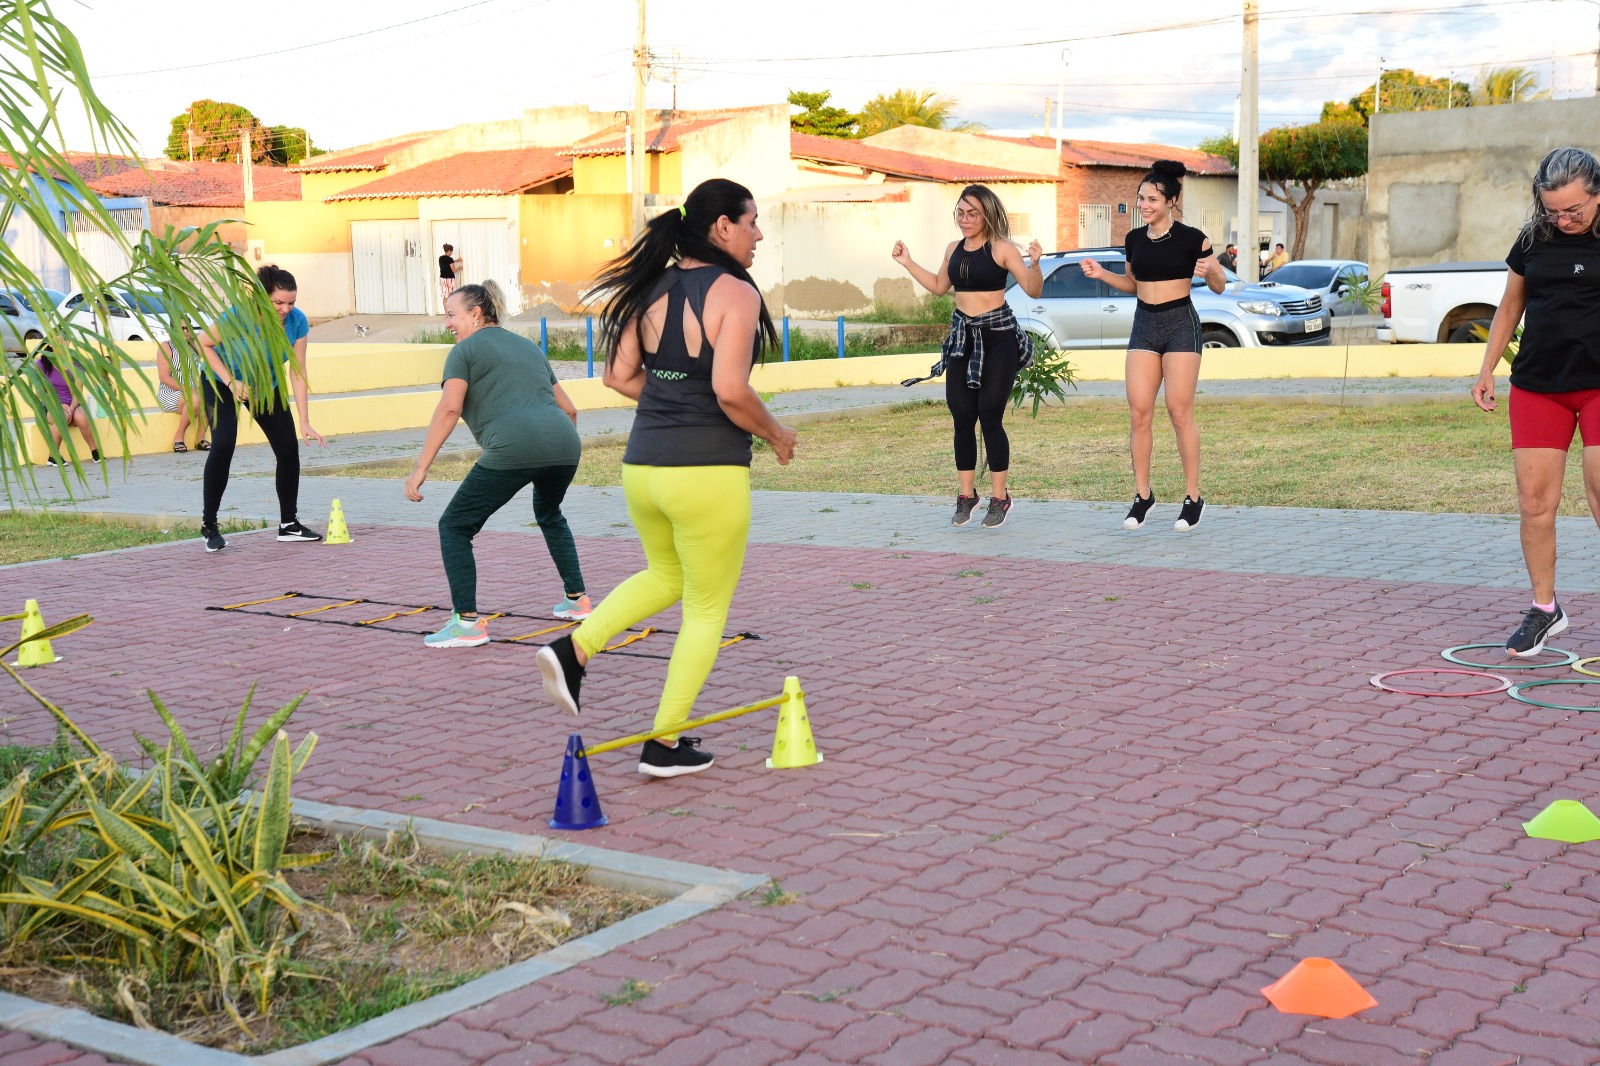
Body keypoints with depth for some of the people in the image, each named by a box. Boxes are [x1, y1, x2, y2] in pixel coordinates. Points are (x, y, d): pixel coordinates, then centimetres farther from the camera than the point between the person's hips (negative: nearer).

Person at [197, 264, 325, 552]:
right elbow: (203, 344, -19)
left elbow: (298, 374, -18)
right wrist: (231, 382, -28)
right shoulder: (239, 315, -33)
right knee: (223, 445, -22)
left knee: (288, 448, -4)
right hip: (222, 383, -4)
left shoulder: (297, 322, -22)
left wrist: (305, 423, -22)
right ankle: (208, 524, -10)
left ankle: (289, 524, 10)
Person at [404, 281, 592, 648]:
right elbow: (568, 409, 29)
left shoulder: (466, 350, 8)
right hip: (563, 446, 7)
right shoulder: (528, 346, 28)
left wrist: (421, 468, -10)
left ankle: (468, 622, -2)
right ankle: (577, 599, 36)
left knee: (455, 526, 6)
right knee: (550, 515, 36)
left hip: (512, 451, -7)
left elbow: (449, 408, -7)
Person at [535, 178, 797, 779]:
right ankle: (665, 745, 17)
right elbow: (731, 391, -22)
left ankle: (573, 650, 14)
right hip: (707, 473, -7)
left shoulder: (653, 288, 7)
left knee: (665, 576, 31)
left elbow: (619, 376, 10)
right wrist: (774, 434, -5)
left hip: (641, 465, 7)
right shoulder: (734, 292, -13)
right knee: (707, 608, 11)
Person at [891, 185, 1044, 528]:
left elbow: (1033, 291, -10)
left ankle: (999, 497, 4)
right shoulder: (954, 249, 10)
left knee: (990, 417, -7)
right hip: (962, 337, 6)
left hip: (997, 336, -5)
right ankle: (966, 494, 16)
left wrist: (1034, 264, -28)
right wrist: (908, 263, 22)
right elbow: (939, 286, 27)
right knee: (962, 418, 4)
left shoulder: (1001, 248, -8)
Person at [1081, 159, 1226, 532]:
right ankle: (1142, 494, 9)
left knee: (1179, 412, -7)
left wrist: (1209, 271, -22)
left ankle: (1193, 497, 3)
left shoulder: (1191, 238, -6)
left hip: (1180, 323, -5)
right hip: (1144, 324, 5)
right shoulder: (1135, 239, 8)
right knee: (1138, 412, -2)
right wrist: (1102, 274, 7)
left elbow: (1220, 287, 0)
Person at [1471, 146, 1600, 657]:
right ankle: (1544, 609, 16)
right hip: (1537, 385, 4)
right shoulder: (1534, 240, 6)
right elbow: (1511, 306, 18)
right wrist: (1487, 368, 14)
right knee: (1534, 501, 2)